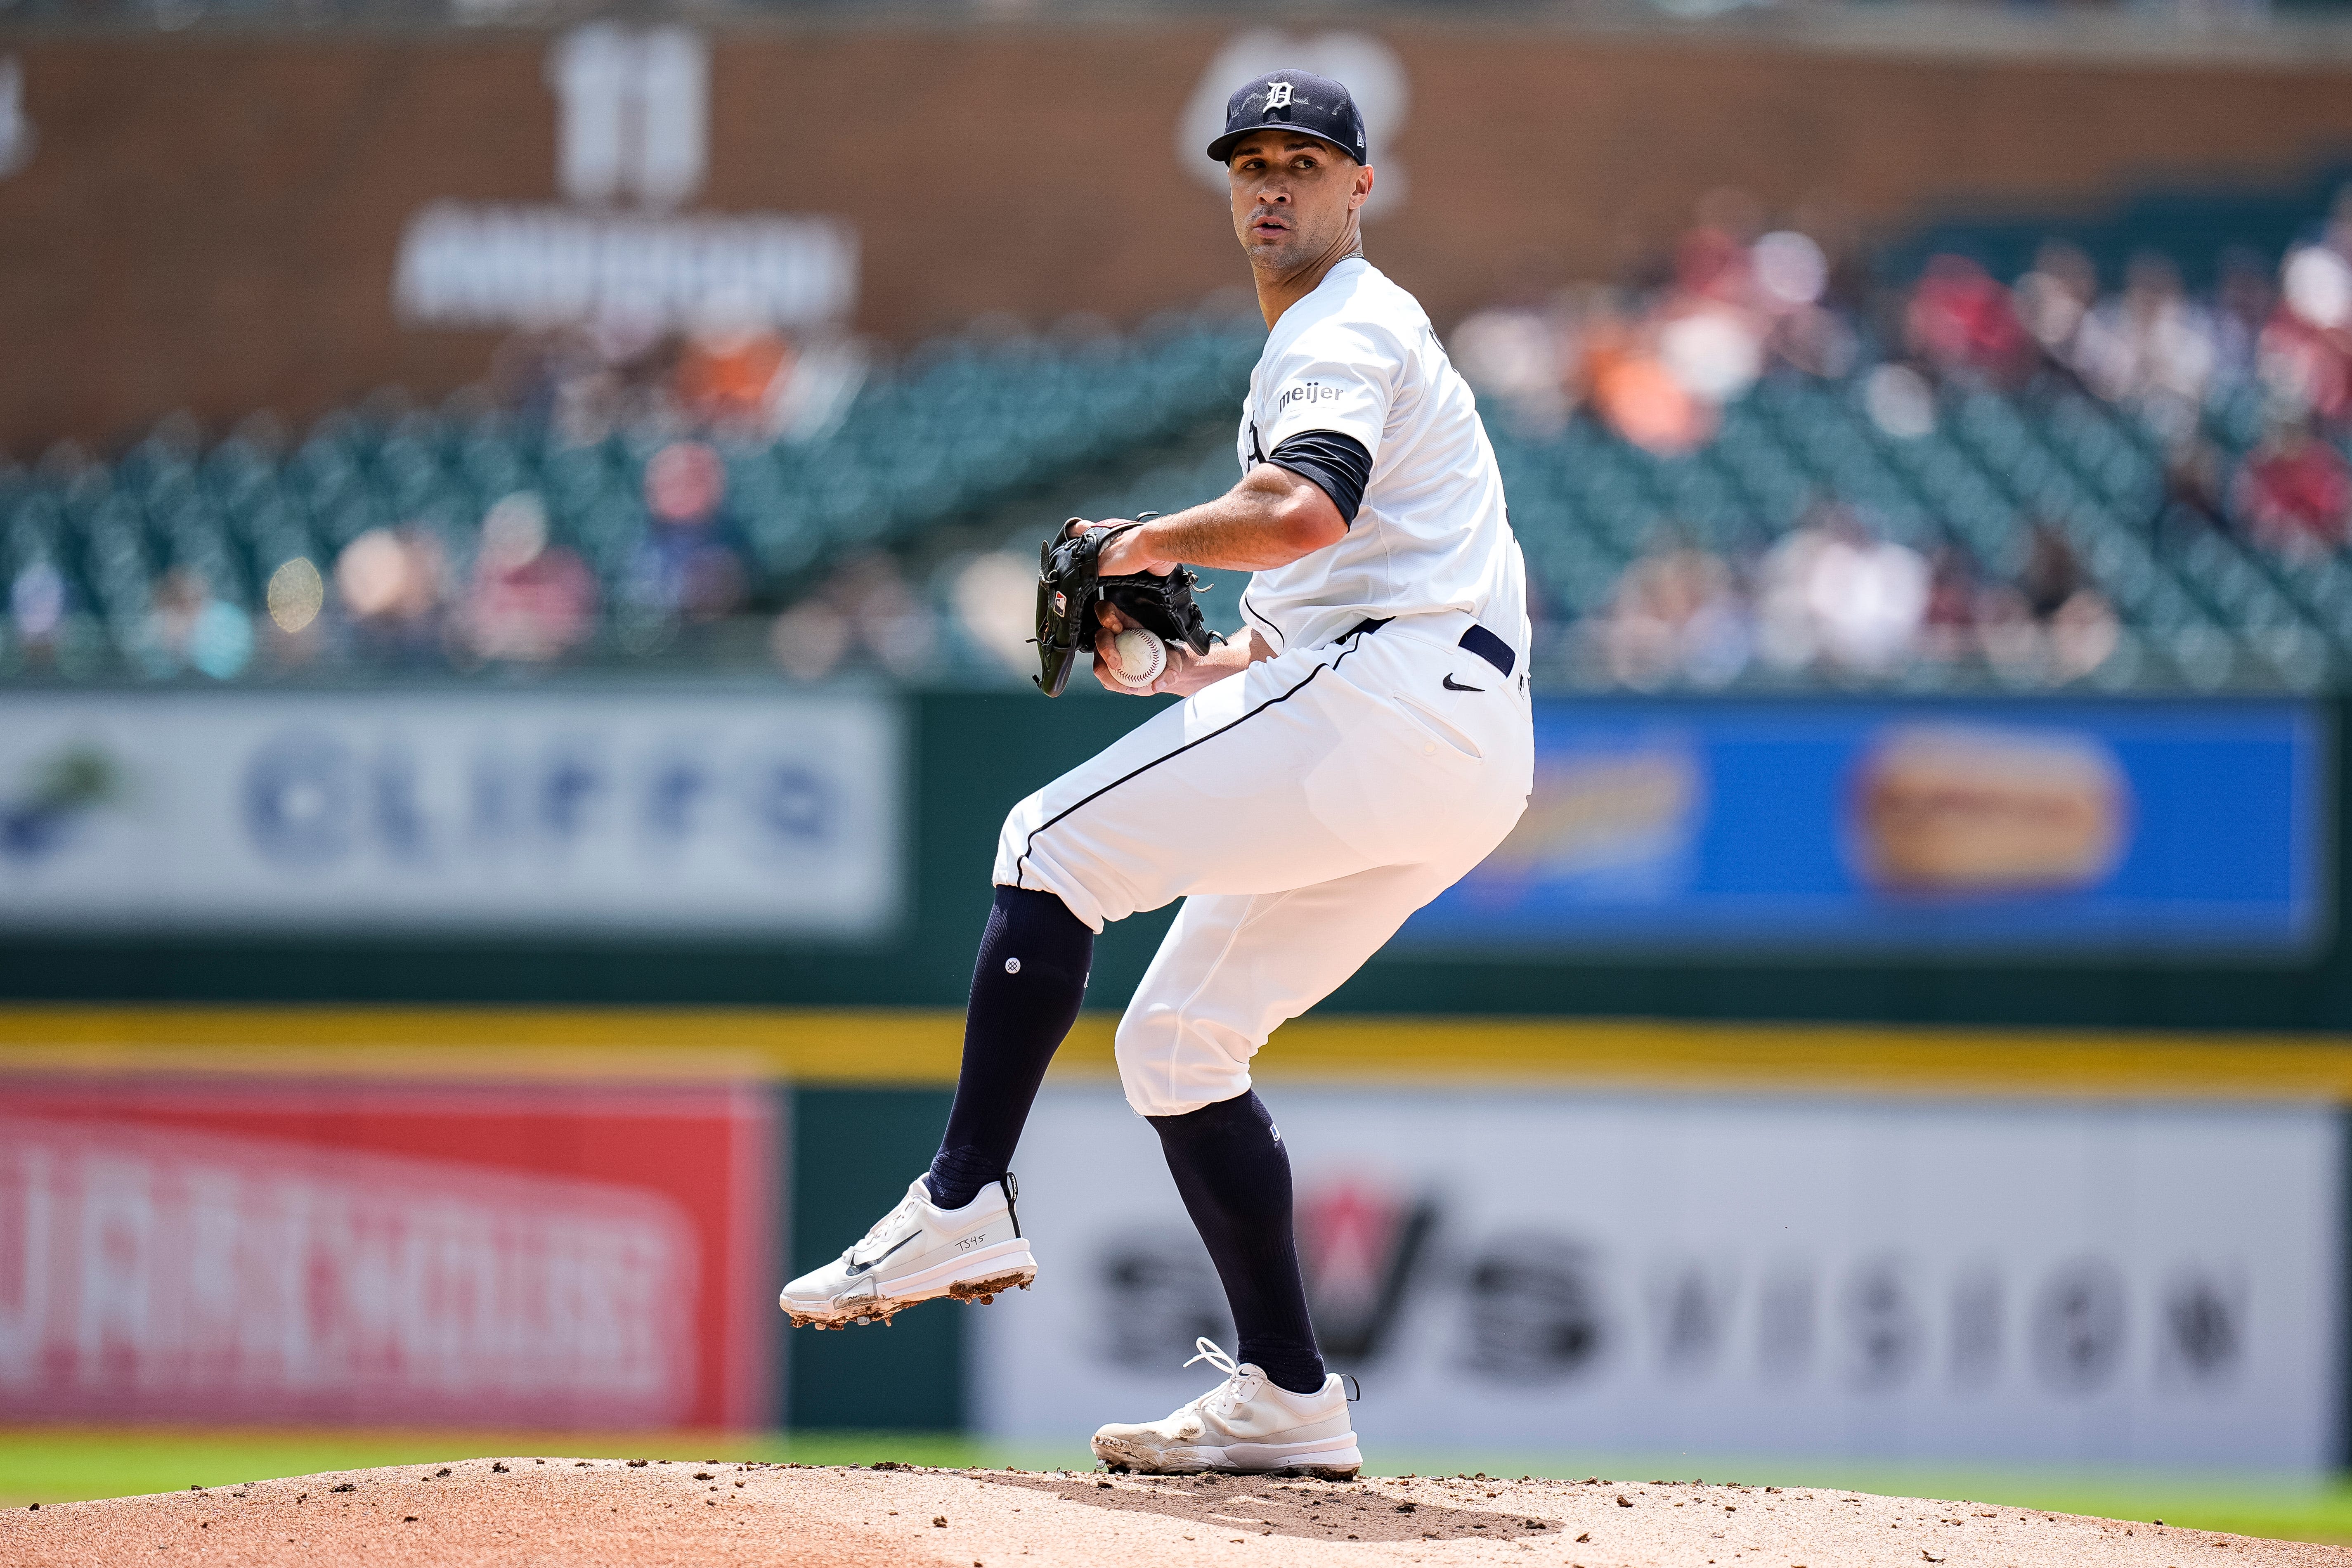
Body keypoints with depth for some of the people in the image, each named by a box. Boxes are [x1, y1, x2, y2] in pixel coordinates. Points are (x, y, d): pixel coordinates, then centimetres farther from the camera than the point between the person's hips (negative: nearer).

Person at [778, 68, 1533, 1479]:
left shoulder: (1346, 333, -3)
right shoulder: (1311, 353, 30)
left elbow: (1306, 512, -25)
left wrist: (1148, 545, -9)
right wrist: (1175, 669, 17)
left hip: (1393, 703, -10)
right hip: (1456, 756, 10)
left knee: (1055, 847, -11)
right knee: (1177, 1040, 10)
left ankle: (965, 1205, -16)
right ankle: (1286, 1402, 6)